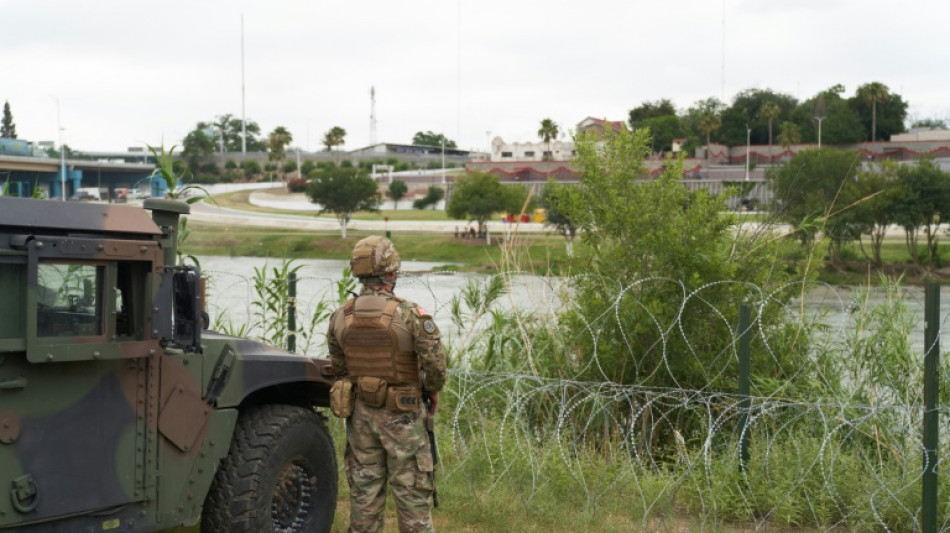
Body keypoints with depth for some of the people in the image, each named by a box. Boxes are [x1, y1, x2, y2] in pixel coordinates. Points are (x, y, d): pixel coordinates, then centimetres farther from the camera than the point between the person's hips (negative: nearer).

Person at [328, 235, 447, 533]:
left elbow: (338, 368, 8)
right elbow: (435, 363, -18)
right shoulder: (410, 315, -18)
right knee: (411, 490, 4)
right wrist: (433, 390, 1)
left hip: (361, 412, 5)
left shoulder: (340, 318, -2)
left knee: (364, 489, 13)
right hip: (402, 416, -4)